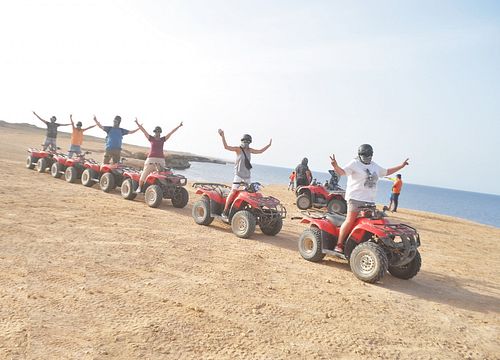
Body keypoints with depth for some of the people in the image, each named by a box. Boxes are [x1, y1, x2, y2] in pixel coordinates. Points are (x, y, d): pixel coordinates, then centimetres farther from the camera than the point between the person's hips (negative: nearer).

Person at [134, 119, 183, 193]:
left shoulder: (163, 139, 14)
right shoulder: (151, 138, 10)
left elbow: (171, 133, 14)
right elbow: (143, 131, 5)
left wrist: (178, 126, 13)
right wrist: (138, 124, -3)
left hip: (161, 160, 2)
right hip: (151, 158, -2)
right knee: (144, 174, -3)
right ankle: (139, 187, 11)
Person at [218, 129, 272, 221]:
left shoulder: (249, 150, 13)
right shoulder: (238, 149, -5)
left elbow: (260, 151, 27)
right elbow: (226, 147, -17)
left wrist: (269, 145, 26)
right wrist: (222, 136, -26)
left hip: (247, 175, 7)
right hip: (238, 174, -6)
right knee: (233, 192, -14)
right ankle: (225, 212, -13)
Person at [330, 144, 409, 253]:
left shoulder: (374, 166, 21)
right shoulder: (355, 163, -2)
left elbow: (386, 172, 36)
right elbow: (342, 172, -15)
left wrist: (401, 166, 35)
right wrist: (335, 166, -36)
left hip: (370, 200, 8)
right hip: (355, 198, -7)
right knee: (350, 221, -14)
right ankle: (339, 245, -10)